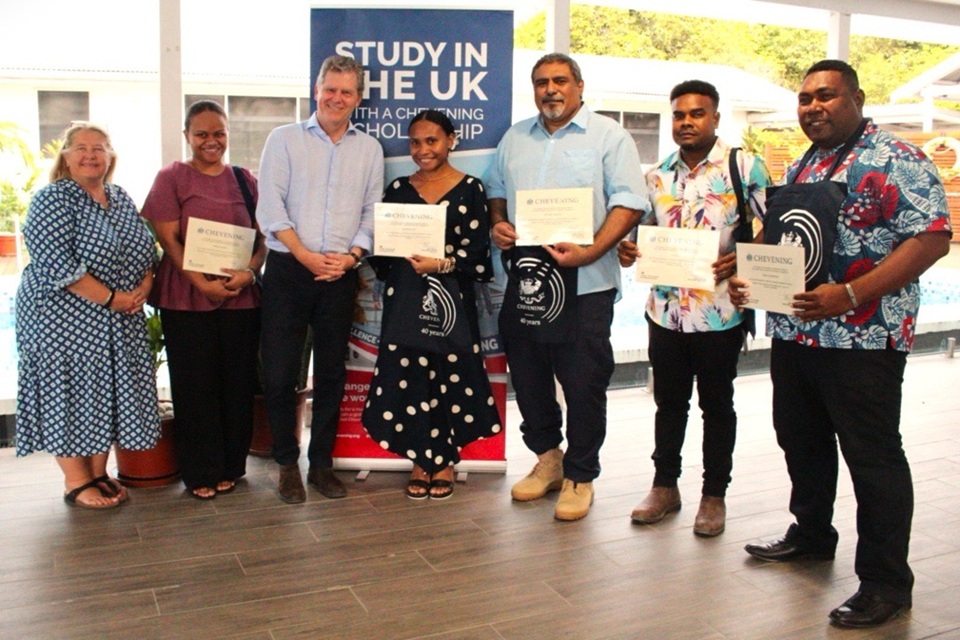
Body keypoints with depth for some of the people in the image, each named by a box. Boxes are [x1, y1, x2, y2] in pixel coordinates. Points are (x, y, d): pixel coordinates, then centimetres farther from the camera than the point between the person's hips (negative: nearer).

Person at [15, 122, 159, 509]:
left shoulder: (121, 199, 11)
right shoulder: (53, 199, -10)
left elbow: (146, 250, 13)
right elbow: (57, 264, -20)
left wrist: (144, 286, -7)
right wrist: (110, 298, -19)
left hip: (119, 321, 7)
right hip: (65, 317, -6)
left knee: (110, 392, 9)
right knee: (68, 393, 0)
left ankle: (99, 473, 21)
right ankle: (76, 482, 10)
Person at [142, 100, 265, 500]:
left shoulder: (244, 180, 11)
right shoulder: (172, 178, 3)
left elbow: (264, 236, 8)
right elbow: (167, 238, -4)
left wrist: (250, 271, -12)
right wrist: (202, 283, -17)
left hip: (241, 297, 3)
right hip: (187, 298, -2)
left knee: (238, 383, 6)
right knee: (195, 385, 3)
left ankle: (230, 466, 20)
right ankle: (200, 472, 15)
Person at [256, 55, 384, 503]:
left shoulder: (369, 148, 12)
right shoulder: (284, 139, 5)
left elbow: (373, 213, 8)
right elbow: (270, 207, -3)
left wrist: (351, 255, -8)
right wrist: (306, 255, -12)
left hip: (341, 275, 2)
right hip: (288, 269, -2)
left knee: (332, 372, 7)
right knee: (279, 370, -1)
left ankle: (321, 463, 19)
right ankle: (287, 463, 15)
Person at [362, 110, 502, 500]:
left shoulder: (470, 189, -1)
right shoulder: (398, 189, 11)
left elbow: (478, 256, -6)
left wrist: (442, 264, -19)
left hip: (451, 301, -3)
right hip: (405, 300, 3)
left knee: (449, 378, 2)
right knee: (410, 379, 3)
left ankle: (444, 463, 19)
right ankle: (421, 462, 18)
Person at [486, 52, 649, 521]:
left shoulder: (607, 135, 0)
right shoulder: (514, 139, 17)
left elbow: (630, 202, -8)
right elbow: (496, 192, 24)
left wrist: (590, 252, -20)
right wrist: (497, 224, 2)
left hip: (585, 282, -5)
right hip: (524, 277, 5)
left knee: (584, 383, 0)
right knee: (527, 376, 12)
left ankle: (580, 476, 17)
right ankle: (547, 456, 32)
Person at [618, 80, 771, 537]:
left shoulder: (745, 168, -4)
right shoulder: (657, 176, 10)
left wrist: (741, 259, -23)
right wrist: (629, 250, -4)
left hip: (719, 309, -4)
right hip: (665, 308, 4)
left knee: (717, 405, 10)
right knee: (668, 402, 14)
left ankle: (714, 495, 24)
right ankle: (665, 486, 30)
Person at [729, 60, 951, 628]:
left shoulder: (897, 161, -9)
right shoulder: (800, 169, 15)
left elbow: (933, 239, -17)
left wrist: (850, 295, -26)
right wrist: (748, 276, 3)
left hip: (862, 341, -8)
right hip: (793, 334, 8)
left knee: (873, 458, 0)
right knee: (801, 441, 19)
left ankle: (886, 582, 14)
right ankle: (811, 535, 39)